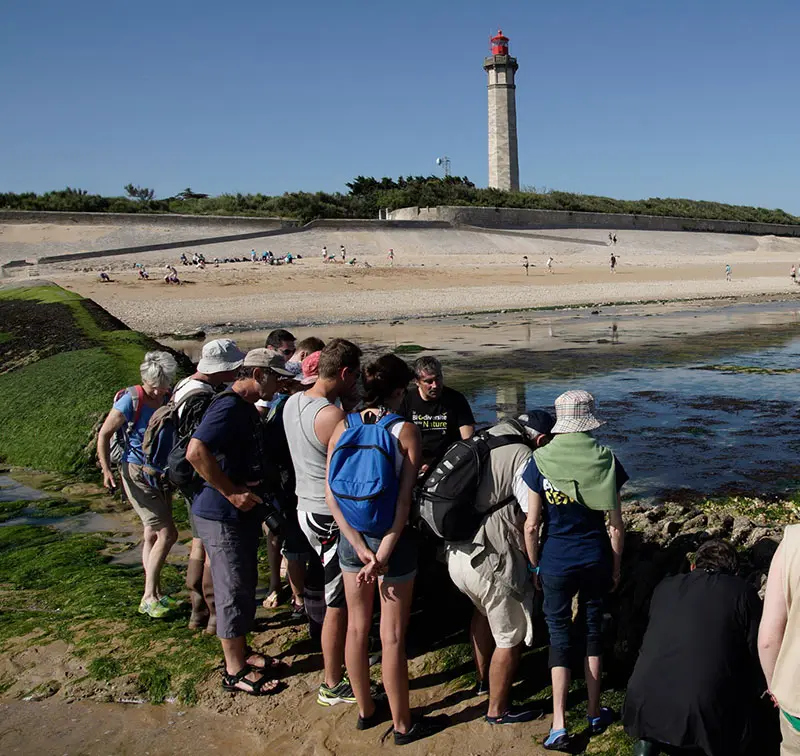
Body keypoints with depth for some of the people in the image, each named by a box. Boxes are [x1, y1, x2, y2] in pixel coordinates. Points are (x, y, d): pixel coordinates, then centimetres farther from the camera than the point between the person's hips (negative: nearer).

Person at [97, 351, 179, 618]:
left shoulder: (170, 399, -1)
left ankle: (155, 595, 25)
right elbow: (104, 434, -9)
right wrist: (106, 471, -14)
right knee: (167, 533, -11)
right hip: (137, 473, -6)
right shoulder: (131, 400, -16)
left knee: (153, 535, 14)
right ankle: (149, 598, -3)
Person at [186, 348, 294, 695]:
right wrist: (231, 493, -26)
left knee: (245, 586, 19)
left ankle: (240, 654, 35)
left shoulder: (247, 407, 10)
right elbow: (196, 452, -33)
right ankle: (235, 671, 14)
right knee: (234, 591, 1)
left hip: (244, 513, 10)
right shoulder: (228, 407, -21)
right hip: (222, 516, -10)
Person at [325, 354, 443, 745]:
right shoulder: (405, 431, -14)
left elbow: (331, 496, -8)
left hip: (351, 537, 4)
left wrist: (360, 547, -10)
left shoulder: (342, 427, -4)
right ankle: (402, 725, 23)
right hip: (392, 538, -4)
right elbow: (404, 501, -18)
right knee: (392, 637, 8)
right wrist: (382, 556, -16)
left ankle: (365, 710, 36)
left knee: (357, 628, 18)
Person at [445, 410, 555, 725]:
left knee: (484, 611, 34)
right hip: (487, 561, -9)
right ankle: (498, 710, 27)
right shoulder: (522, 457, -14)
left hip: (455, 552, 9)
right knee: (510, 637, 11)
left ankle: (483, 678, 51)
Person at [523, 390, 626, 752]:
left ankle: (559, 727, 7)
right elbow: (616, 525, -3)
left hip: (556, 562, -1)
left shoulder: (540, 461, -10)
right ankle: (595, 714, 31)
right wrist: (615, 568, 9)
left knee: (560, 636, 10)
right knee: (592, 630, 18)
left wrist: (535, 566, 6)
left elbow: (531, 525, -8)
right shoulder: (605, 460, -7)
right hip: (595, 559, 1)